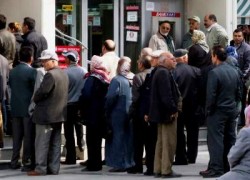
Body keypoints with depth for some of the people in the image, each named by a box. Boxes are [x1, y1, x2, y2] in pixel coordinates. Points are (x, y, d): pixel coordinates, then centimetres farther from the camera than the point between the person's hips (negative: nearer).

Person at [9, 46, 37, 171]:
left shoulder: (12, 72, 6)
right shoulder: (32, 72, -12)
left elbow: (11, 87, 10)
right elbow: (36, 90, -10)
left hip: (15, 108, 5)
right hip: (28, 108, -5)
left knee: (16, 136, 12)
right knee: (28, 136, -1)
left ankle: (14, 162, 14)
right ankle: (27, 162, -1)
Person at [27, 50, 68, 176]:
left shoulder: (50, 75, -18)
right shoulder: (64, 75, 12)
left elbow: (42, 91, -23)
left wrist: (35, 99, -3)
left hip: (46, 114, -9)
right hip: (59, 113, 9)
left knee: (42, 143, -4)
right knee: (55, 143, 11)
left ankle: (40, 168, -4)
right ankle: (53, 168, 13)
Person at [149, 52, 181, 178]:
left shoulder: (160, 72, 17)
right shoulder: (164, 73, -16)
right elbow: (166, 94, -23)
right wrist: (173, 110, -19)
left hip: (161, 113, 11)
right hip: (167, 112, -11)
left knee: (161, 142, 14)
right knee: (169, 142, -6)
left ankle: (158, 169, 17)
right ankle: (166, 170, -4)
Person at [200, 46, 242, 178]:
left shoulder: (214, 73, -17)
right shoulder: (234, 72, 6)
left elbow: (211, 95, -18)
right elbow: (238, 92, 11)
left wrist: (208, 110, -6)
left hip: (217, 112, -7)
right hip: (232, 111, 7)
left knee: (216, 140, -3)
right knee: (230, 140, 12)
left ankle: (216, 168, -5)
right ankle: (229, 167, 18)